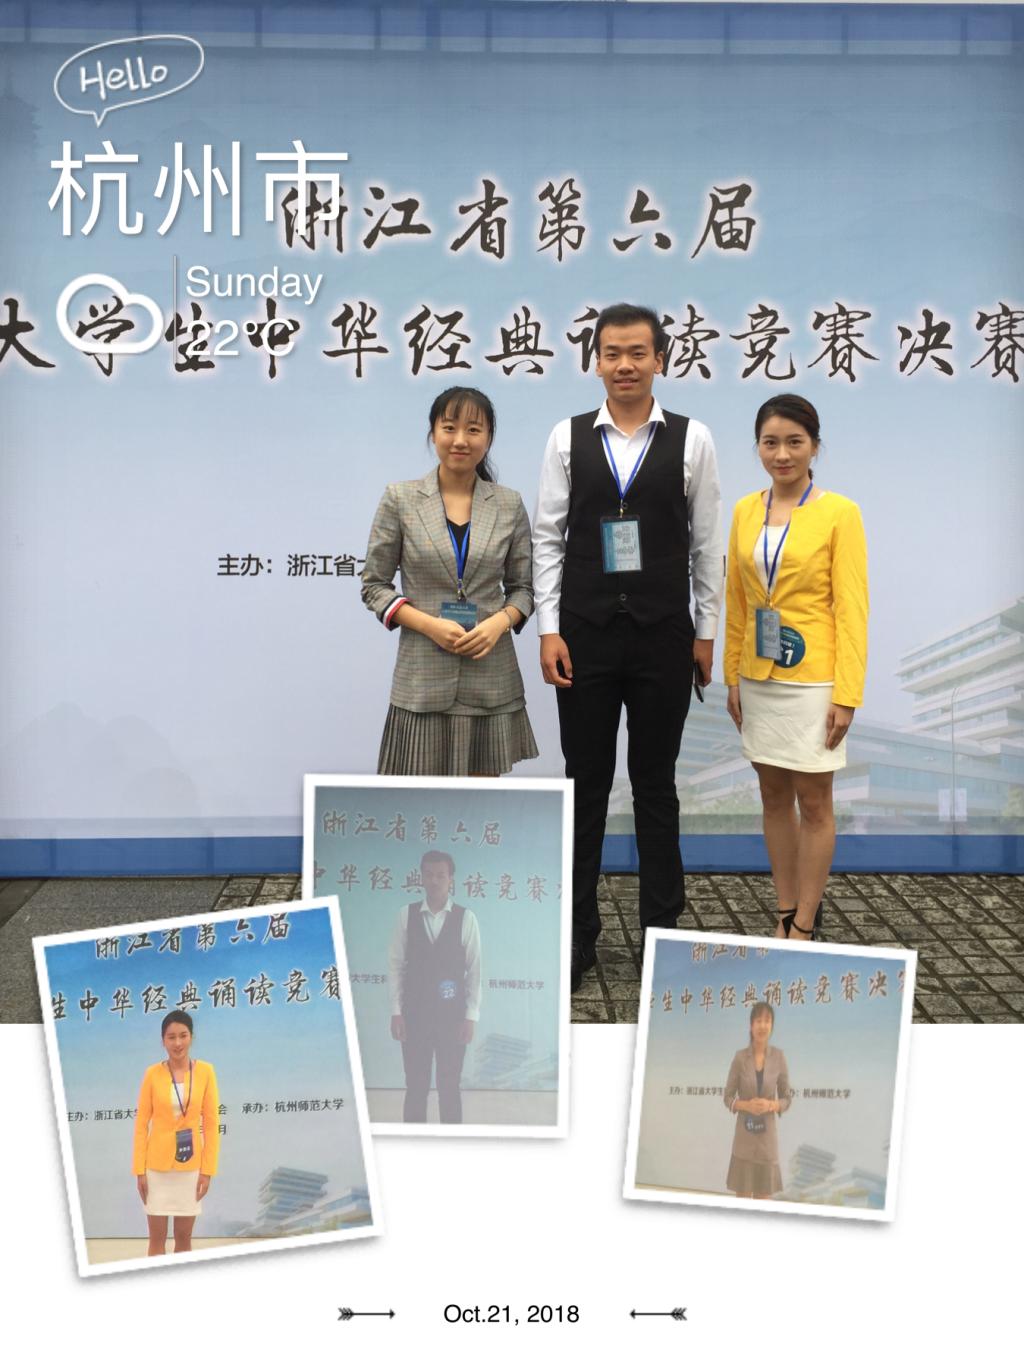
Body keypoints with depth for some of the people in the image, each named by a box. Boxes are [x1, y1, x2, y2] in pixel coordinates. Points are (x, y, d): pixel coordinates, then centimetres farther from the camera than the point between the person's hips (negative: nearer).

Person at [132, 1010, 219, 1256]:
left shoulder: (205, 1071, -4)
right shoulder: (153, 1073, -5)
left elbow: (211, 1124, -1)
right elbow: (142, 1124, -2)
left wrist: (208, 1169, -4)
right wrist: (139, 1169, -5)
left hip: (190, 1165, 1)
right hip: (157, 1165, -1)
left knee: (184, 1236, 9)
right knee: (157, 1237, 5)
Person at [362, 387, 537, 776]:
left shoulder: (510, 505, 5)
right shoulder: (400, 499, 1)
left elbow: (522, 586, 11)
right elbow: (374, 585, 3)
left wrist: (500, 622, -10)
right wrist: (429, 625, -12)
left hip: (491, 675, 2)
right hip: (423, 676, -1)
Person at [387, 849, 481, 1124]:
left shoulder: (466, 918, -3)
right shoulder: (407, 915, 0)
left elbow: (474, 970, -2)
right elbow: (395, 965, 1)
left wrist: (471, 1016, -6)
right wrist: (396, 1012, -4)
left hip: (452, 1015, -1)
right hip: (415, 1014, 1)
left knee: (450, 1087, 5)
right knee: (415, 1086, 5)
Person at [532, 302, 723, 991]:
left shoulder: (692, 439, 0)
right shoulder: (568, 438, 2)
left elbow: (707, 544, 2)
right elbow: (548, 538, 1)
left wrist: (706, 632, 1)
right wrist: (549, 629, -5)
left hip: (663, 636, 0)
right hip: (585, 634, 1)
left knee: (656, 785, 10)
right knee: (586, 784, 8)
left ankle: (662, 929, 23)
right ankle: (579, 932, 20)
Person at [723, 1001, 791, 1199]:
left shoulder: (778, 1057, -1)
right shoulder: (740, 1057, -4)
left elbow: (787, 1098, 6)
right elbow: (727, 1097, 2)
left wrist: (771, 1105, -13)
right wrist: (746, 1105, -15)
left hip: (768, 1137, 1)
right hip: (744, 1137, -1)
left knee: (764, 1196, 6)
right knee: (742, 1196, 1)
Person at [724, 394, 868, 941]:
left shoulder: (838, 513, -8)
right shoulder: (745, 510, 5)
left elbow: (851, 608, -10)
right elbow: (735, 602, 9)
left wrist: (847, 694, -13)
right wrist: (733, 677, 7)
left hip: (813, 679, -5)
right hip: (759, 678, 5)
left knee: (813, 803, 4)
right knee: (774, 798, 12)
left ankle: (806, 925, 14)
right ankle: (786, 912, 24)